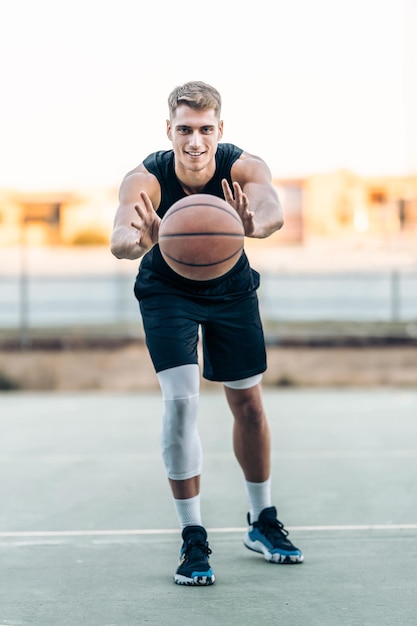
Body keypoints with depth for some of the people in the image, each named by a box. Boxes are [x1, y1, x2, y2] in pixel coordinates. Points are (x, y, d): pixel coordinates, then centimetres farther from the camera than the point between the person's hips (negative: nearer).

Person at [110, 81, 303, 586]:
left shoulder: (243, 167, -29)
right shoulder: (145, 179, -31)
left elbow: (272, 209, -49)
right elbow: (119, 239, -49)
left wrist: (254, 224, -74)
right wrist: (140, 240, -73)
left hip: (231, 290, 2)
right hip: (166, 293, -2)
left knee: (248, 402, 9)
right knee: (180, 400, -17)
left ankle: (262, 523, 28)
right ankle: (192, 539, -6)